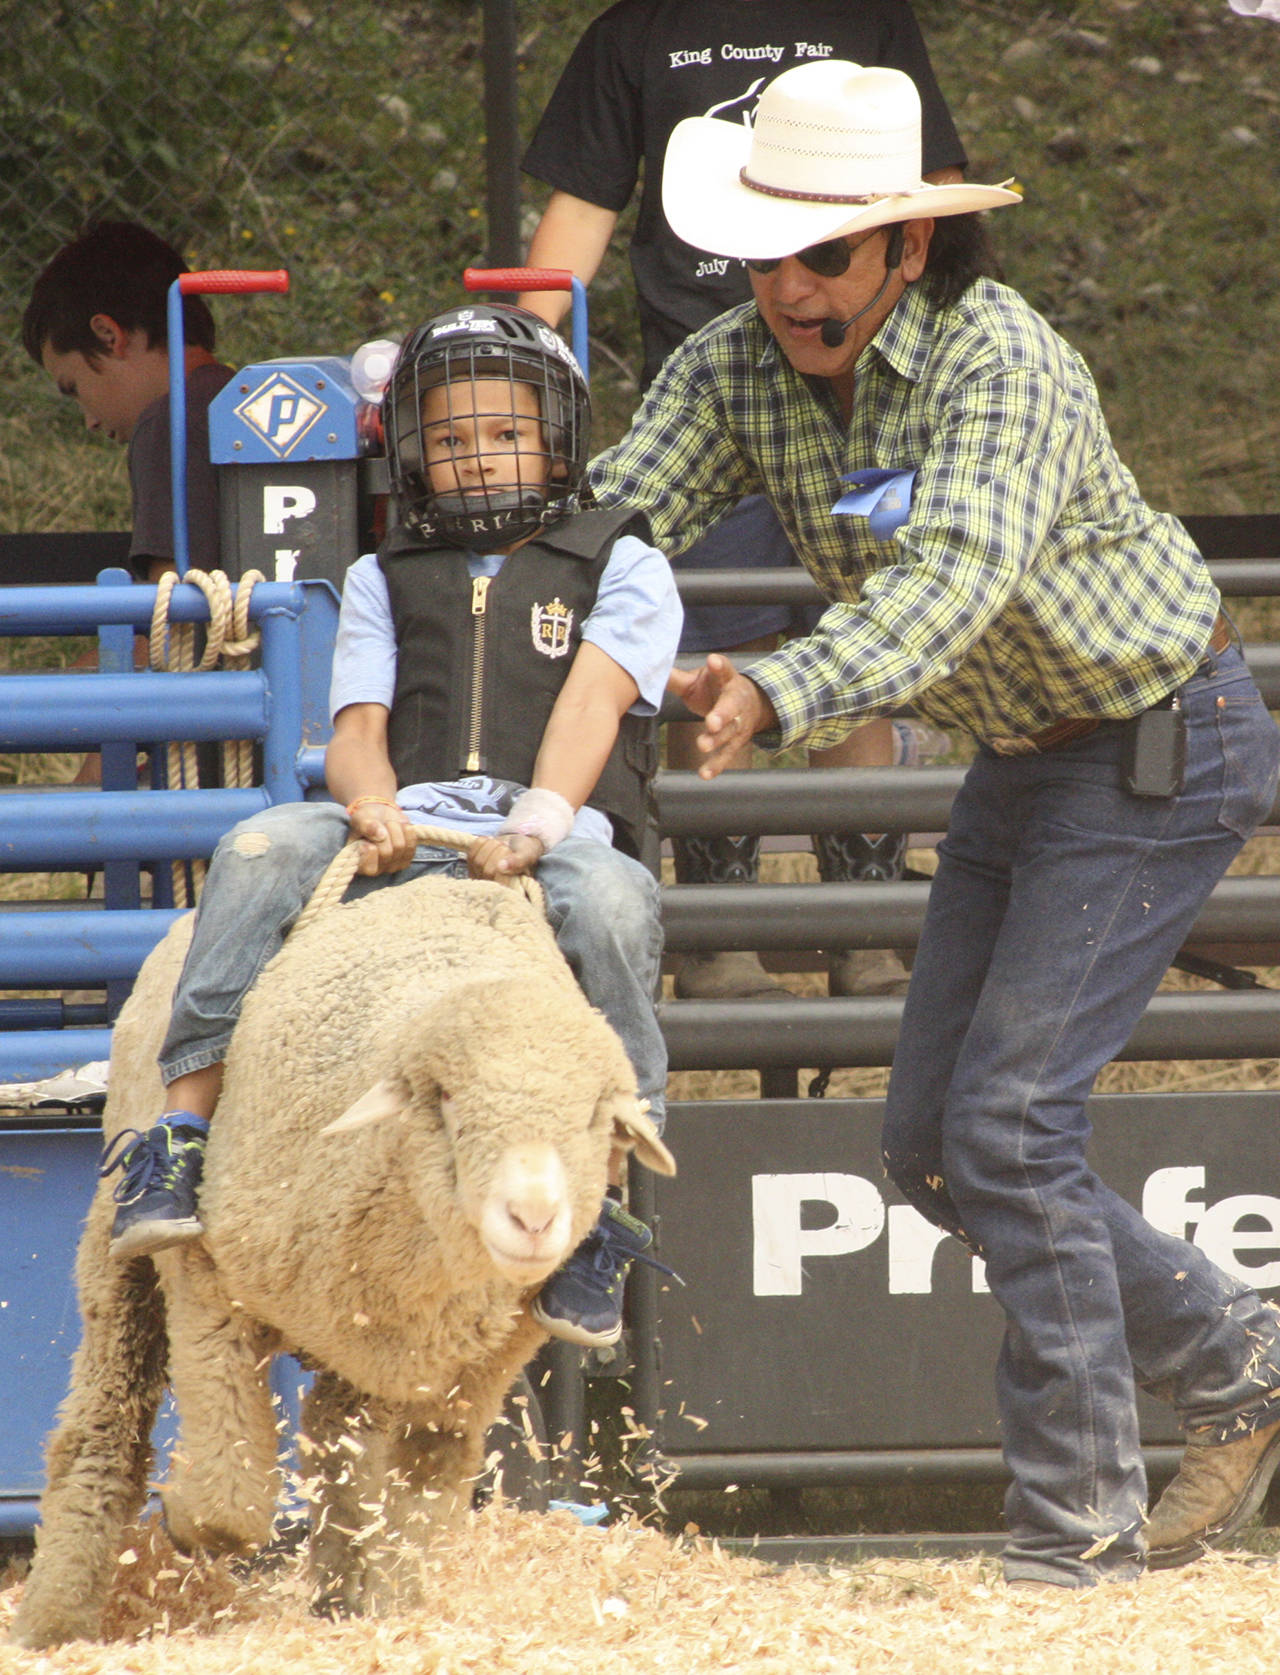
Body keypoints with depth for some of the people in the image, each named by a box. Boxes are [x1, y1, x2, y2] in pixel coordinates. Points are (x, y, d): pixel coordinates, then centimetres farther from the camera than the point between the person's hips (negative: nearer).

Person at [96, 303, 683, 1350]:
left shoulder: (621, 566, 17)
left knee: (609, 902, -38)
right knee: (264, 851, -28)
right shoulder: (386, 582, 27)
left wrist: (536, 828, -20)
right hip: (409, 832, 3)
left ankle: (598, 1219, -33)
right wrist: (374, 809, -13)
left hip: (561, 833, -3)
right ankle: (183, 1130, -33)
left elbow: (591, 703, -1)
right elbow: (357, 726, 12)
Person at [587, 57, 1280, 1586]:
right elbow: (608, 513, -18)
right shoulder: (737, 365, -8)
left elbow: (953, 584, -44)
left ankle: (1080, 1524, -8)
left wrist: (775, 697, -60)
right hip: (1021, 763, 8)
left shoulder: (999, 361, -30)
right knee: (931, 1145, 8)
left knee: (1005, 1126, -17)